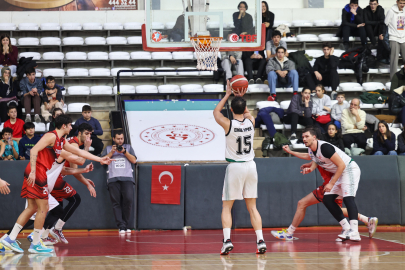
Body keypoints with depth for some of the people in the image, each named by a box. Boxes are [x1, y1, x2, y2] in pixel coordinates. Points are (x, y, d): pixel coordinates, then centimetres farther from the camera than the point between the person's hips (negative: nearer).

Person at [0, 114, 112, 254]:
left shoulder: (62, 142, 20)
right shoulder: (51, 136, -10)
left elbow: (79, 152, 26)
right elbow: (34, 150, -19)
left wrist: (100, 159, 24)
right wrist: (33, 171, -25)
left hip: (40, 176, 10)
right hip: (36, 174, -10)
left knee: (32, 208, 9)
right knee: (43, 208, -5)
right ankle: (35, 245, 0)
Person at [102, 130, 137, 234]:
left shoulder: (128, 147, 23)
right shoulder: (108, 148, 22)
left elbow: (134, 160, 11)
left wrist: (124, 152, 0)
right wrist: (112, 152, 2)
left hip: (127, 178, 0)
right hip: (113, 179, 0)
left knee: (128, 200, -15)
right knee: (116, 203, -8)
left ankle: (126, 225, -4)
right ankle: (121, 226, -10)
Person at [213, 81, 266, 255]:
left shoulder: (228, 125, -13)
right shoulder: (251, 122, -3)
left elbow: (216, 112, 9)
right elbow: (246, 112, 24)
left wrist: (228, 95, 12)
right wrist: (240, 97, 16)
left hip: (235, 167, -4)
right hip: (250, 166, 4)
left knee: (226, 207, 4)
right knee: (252, 207, 10)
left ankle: (227, 240, -12)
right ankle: (260, 241, 0)